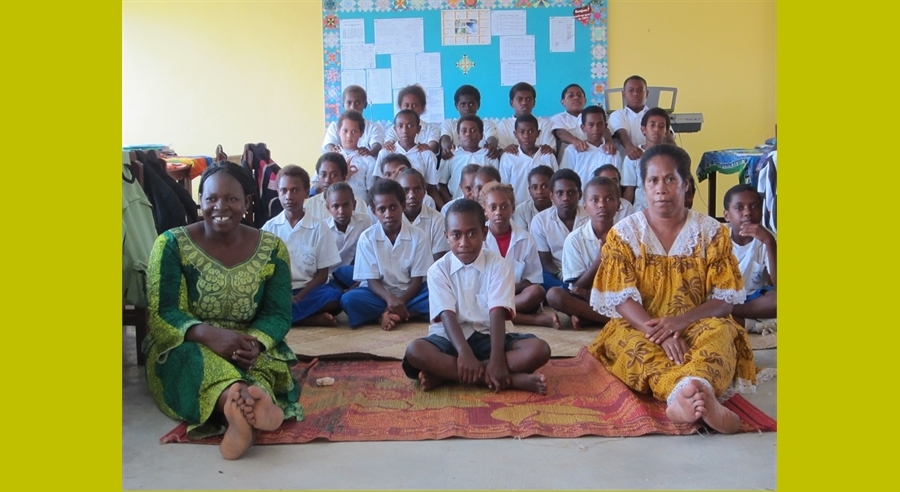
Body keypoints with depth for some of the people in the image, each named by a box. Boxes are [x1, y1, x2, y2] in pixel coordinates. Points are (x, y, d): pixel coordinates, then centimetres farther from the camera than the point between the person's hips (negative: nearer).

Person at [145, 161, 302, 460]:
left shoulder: (271, 249, -1)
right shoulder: (172, 244, -6)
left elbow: (279, 314, -4)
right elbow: (161, 315, -13)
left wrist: (255, 343, -27)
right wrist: (209, 335, -33)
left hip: (249, 349, 2)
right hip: (183, 348, -2)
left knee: (263, 365, -33)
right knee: (191, 358, -37)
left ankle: (240, 412, -63)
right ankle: (251, 405, -64)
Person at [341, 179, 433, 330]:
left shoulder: (419, 236, -6)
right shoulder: (367, 238, -6)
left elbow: (417, 280, -6)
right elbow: (372, 280, -9)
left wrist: (400, 301, -24)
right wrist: (390, 298, -30)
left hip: (409, 294, 1)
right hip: (381, 294, -1)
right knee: (349, 299, -29)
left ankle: (389, 316, -27)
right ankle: (403, 315, -27)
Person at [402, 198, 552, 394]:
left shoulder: (498, 265, -2)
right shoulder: (438, 270, -2)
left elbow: (497, 313, -15)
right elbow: (447, 315, -15)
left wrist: (497, 358, -30)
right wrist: (464, 353, -33)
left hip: (488, 336, 1)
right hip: (452, 338, 0)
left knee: (539, 349, -26)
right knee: (415, 351, -32)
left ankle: (445, 373, -28)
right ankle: (511, 380, -33)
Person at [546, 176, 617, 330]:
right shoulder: (575, 239, -6)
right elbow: (576, 289, -9)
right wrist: (600, 258, -22)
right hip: (586, 297, 1)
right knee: (554, 295, -29)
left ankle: (586, 316, -19)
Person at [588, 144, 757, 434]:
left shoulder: (712, 232, 4)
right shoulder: (624, 233, 1)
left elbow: (726, 299, -2)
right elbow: (621, 299, -7)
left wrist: (680, 321, -21)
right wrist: (658, 331, -26)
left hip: (696, 326, 1)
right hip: (639, 327, 0)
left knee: (719, 333, -33)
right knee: (634, 345, -35)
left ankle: (686, 397, -60)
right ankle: (703, 398, -57)